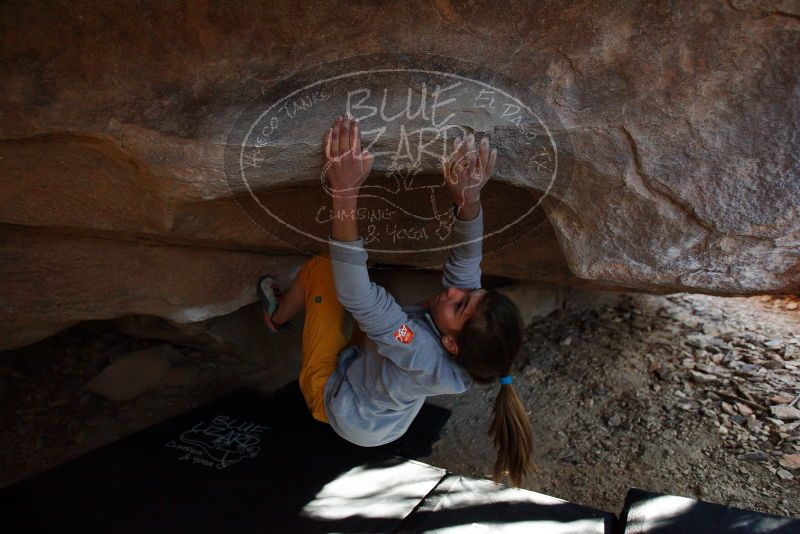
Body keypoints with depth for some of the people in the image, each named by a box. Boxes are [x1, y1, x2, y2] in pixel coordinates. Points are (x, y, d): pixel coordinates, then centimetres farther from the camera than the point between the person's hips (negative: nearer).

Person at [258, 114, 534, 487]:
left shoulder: (421, 355, -44)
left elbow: (355, 296, -51)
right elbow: (467, 258, -30)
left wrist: (345, 193, -59)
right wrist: (468, 199, -49)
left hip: (332, 396, -6)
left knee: (319, 268, -9)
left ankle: (277, 317, 23)